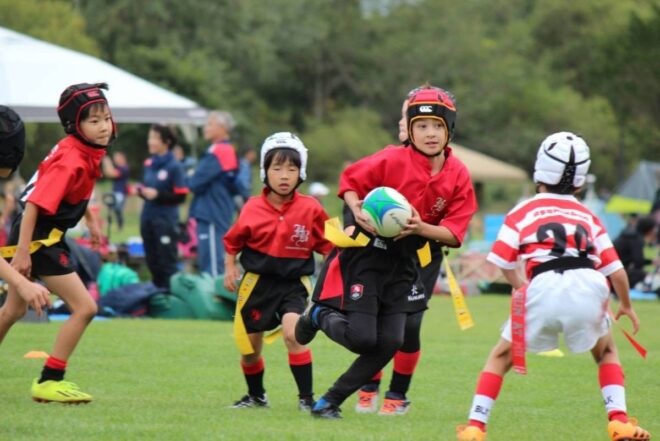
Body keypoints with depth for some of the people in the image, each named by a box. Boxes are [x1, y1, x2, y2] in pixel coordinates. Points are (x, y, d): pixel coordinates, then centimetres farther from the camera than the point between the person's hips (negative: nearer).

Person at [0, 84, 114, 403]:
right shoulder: (70, 160, -24)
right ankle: (49, 381, -5)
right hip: (38, 238, -10)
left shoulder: (87, 153, 4)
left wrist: (90, 221, 32)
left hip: (39, 236, 10)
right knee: (85, 307, -11)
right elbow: (35, 203, -28)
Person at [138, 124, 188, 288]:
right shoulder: (149, 164, 10)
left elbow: (180, 196, -11)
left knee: (167, 263, -5)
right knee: (152, 262, 12)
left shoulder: (174, 166, -9)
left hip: (166, 220, -7)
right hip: (148, 218, 7)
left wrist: (157, 195, -18)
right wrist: (142, 191, 1)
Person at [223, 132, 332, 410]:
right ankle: (256, 396, 39)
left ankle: (306, 398, -17)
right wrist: (230, 268, -1)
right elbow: (233, 242, 9)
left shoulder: (310, 209, -8)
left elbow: (327, 244, 1)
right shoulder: (253, 209, -5)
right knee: (249, 348, 11)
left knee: (292, 333, -27)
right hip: (258, 282, 2)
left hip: (294, 283, -2)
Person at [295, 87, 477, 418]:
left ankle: (331, 401, 14)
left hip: (403, 262, 5)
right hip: (368, 251, -5)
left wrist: (420, 228, -23)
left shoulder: (458, 176, -5)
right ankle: (319, 316, 21)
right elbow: (350, 181, -4)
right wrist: (359, 214, -21)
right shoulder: (394, 160, -16)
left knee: (389, 343, -1)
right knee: (362, 338, -12)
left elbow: (454, 234, -6)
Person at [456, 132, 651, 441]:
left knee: (502, 355, 21)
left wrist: (521, 288, 29)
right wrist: (626, 305, 39)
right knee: (606, 352, 30)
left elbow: (503, 263, 10)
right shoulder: (589, 217, 26)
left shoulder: (523, 212, 20)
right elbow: (615, 271, 22)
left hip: (543, 290, -2)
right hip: (588, 290, 2)